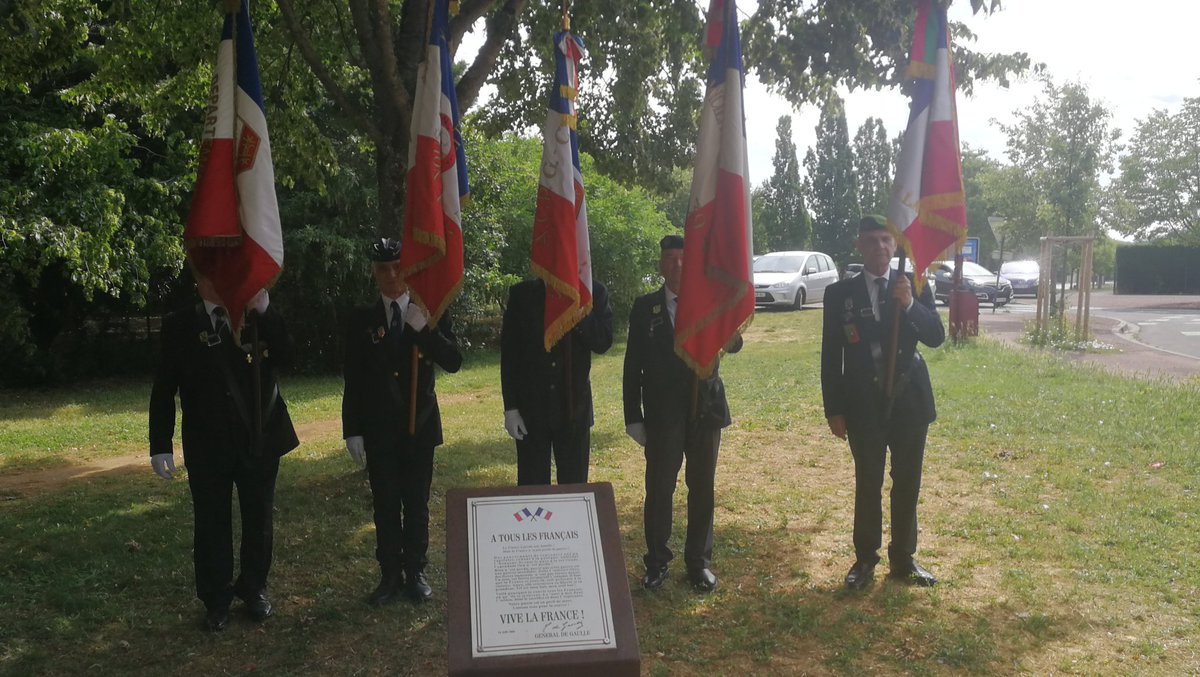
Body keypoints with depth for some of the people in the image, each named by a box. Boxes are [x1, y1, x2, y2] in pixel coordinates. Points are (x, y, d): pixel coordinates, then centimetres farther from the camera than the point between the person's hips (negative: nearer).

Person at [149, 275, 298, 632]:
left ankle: (254, 589, 31)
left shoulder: (258, 318, 2)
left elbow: (284, 357, -14)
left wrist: (264, 309, -22)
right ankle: (216, 600, 23)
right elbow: (164, 388, -1)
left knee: (259, 521, 13)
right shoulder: (179, 325, 0)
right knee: (211, 525, 8)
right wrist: (160, 445, -6)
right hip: (207, 447, -1)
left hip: (259, 441, 1)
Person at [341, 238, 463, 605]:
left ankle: (415, 573, 17)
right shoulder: (361, 319, 2)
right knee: (385, 504, 4)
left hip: (419, 424, 0)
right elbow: (353, 379, 2)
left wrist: (424, 329, -20)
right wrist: (352, 430, -2)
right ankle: (390, 576, 14)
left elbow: (453, 362, -7)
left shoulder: (430, 314, 2)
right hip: (378, 428, 0)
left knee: (417, 503, 6)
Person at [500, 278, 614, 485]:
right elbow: (508, 353, 0)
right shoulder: (522, 294, -1)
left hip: (574, 408, 1)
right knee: (532, 487, 4)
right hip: (531, 409, 0)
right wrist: (510, 408, -4)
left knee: (575, 487, 6)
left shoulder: (593, 293, 1)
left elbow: (602, 342, -10)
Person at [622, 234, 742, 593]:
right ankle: (657, 562, 18)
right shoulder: (645, 307, 1)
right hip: (662, 414, -1)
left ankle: (699, 560, 23)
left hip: (706, 409, 1)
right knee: (659, 488, 3)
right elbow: (633, 365, 2)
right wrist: (633, 417, -3)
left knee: (702, 488, 9)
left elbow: (733, 343, -12)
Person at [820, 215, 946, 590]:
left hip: (909, 401, 1)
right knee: (867, 485, 7)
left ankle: (903, 559, 24)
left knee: (907, 485, 10)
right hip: (863, 405, -1)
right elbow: (831, 356, 0)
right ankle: (865, 559, 20)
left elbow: (936, 337, -8)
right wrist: (833, 409, -3)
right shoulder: (839, 293, -1)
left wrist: (909, 305, -25)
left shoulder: (914, 286, 1)